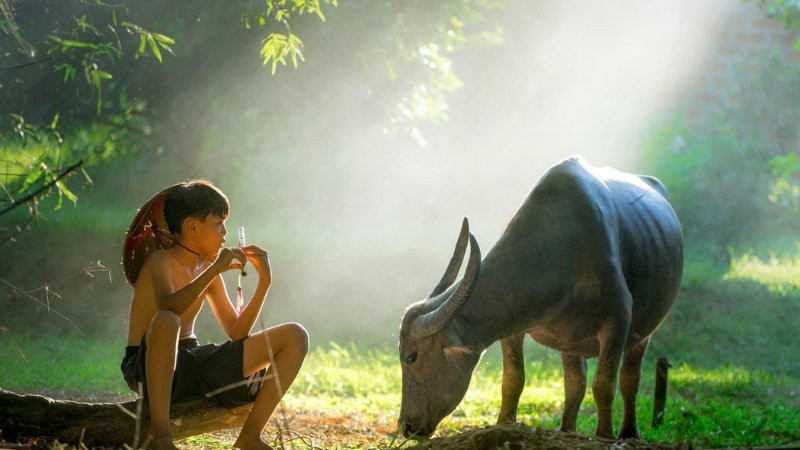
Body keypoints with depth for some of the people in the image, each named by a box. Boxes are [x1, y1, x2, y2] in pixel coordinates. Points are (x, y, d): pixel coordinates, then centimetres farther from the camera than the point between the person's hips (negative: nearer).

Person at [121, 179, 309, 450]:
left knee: (295, 337, 0)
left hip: (194, 362, 8)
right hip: (150, 368, -7)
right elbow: (168, 308, -32)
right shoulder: (161, 261, -10)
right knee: (166, 322, -44)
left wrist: (264, 281, 2)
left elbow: (235, 333, 9)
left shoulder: (208, 269, 13)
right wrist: (216, 269, -28)